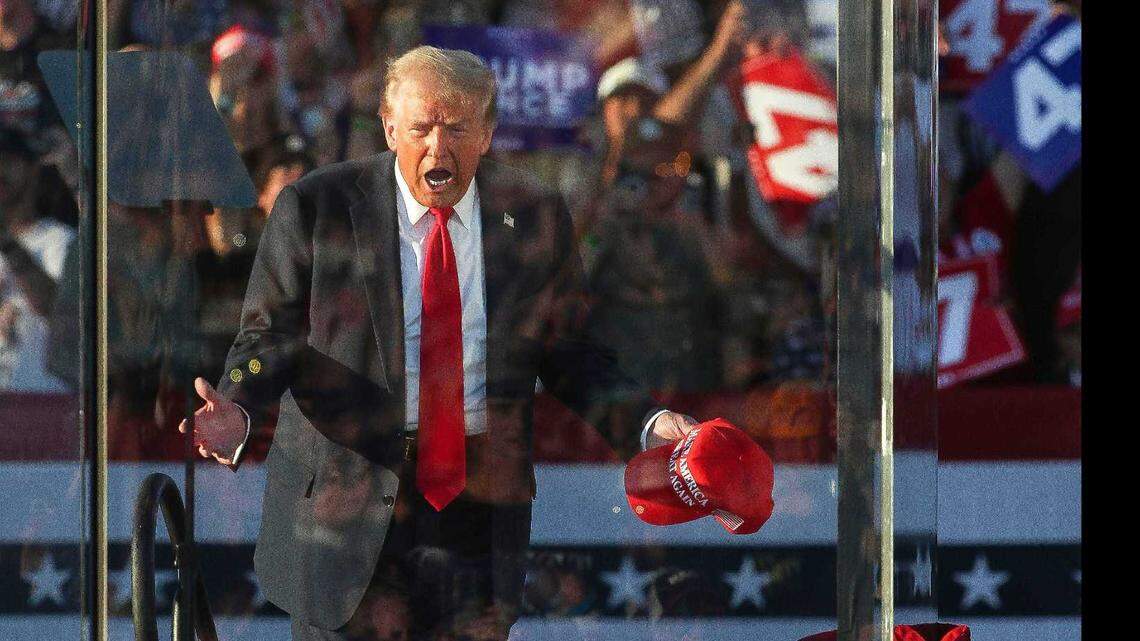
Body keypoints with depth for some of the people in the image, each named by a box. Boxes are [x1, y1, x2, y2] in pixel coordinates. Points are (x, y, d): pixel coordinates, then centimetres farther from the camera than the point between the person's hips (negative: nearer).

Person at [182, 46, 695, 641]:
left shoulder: (534, 216, 3)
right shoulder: (315, 208, -4)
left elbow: (567, 353, 8)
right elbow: (269, 337, -2)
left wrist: (647, 424, -9)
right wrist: (237, 412, -23)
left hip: (479, 500, 1)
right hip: (343, 497, -1)